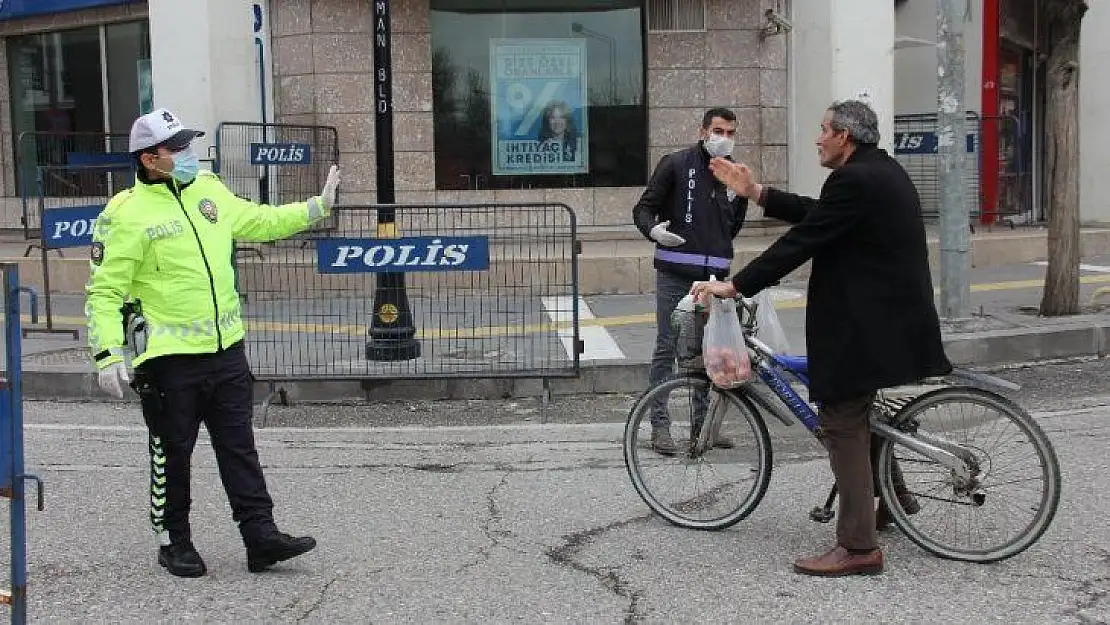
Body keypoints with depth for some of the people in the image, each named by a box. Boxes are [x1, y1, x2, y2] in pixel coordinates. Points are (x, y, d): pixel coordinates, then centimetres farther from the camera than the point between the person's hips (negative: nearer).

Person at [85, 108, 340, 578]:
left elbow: (260, 221, 25)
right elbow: (104, 292, -10)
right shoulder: (126, 215, -11)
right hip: (169, 358, -5)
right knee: (172, 455, 7)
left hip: (226, 349, 6)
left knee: (240, 449, 8)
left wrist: (317, 207, 22)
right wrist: (108, 354, -18)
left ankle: (261, 537, 13)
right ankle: (174, 542, 23)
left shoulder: (209, 190, 9)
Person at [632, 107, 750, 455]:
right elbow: (644, 208, -4)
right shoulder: (676, 164, -3)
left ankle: (703, 423, 20)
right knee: (666, 348, -3)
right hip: (674, 273, -5)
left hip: (714, 276, 5)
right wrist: (653, 230, -23)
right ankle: (660, 424, 4)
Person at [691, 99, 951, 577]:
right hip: (893, 317, 11)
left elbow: (800, 242, -20)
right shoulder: (882, 171, 13)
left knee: (842, 423, -5)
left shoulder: (854, 180, -18)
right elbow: (817, 214, 16)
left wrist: (735, 285, -17)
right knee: (858, 408, 27)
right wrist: (755, 192, 16)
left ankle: (858, 547, -2)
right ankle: (890, 491, 39)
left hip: (865, 325, -11)